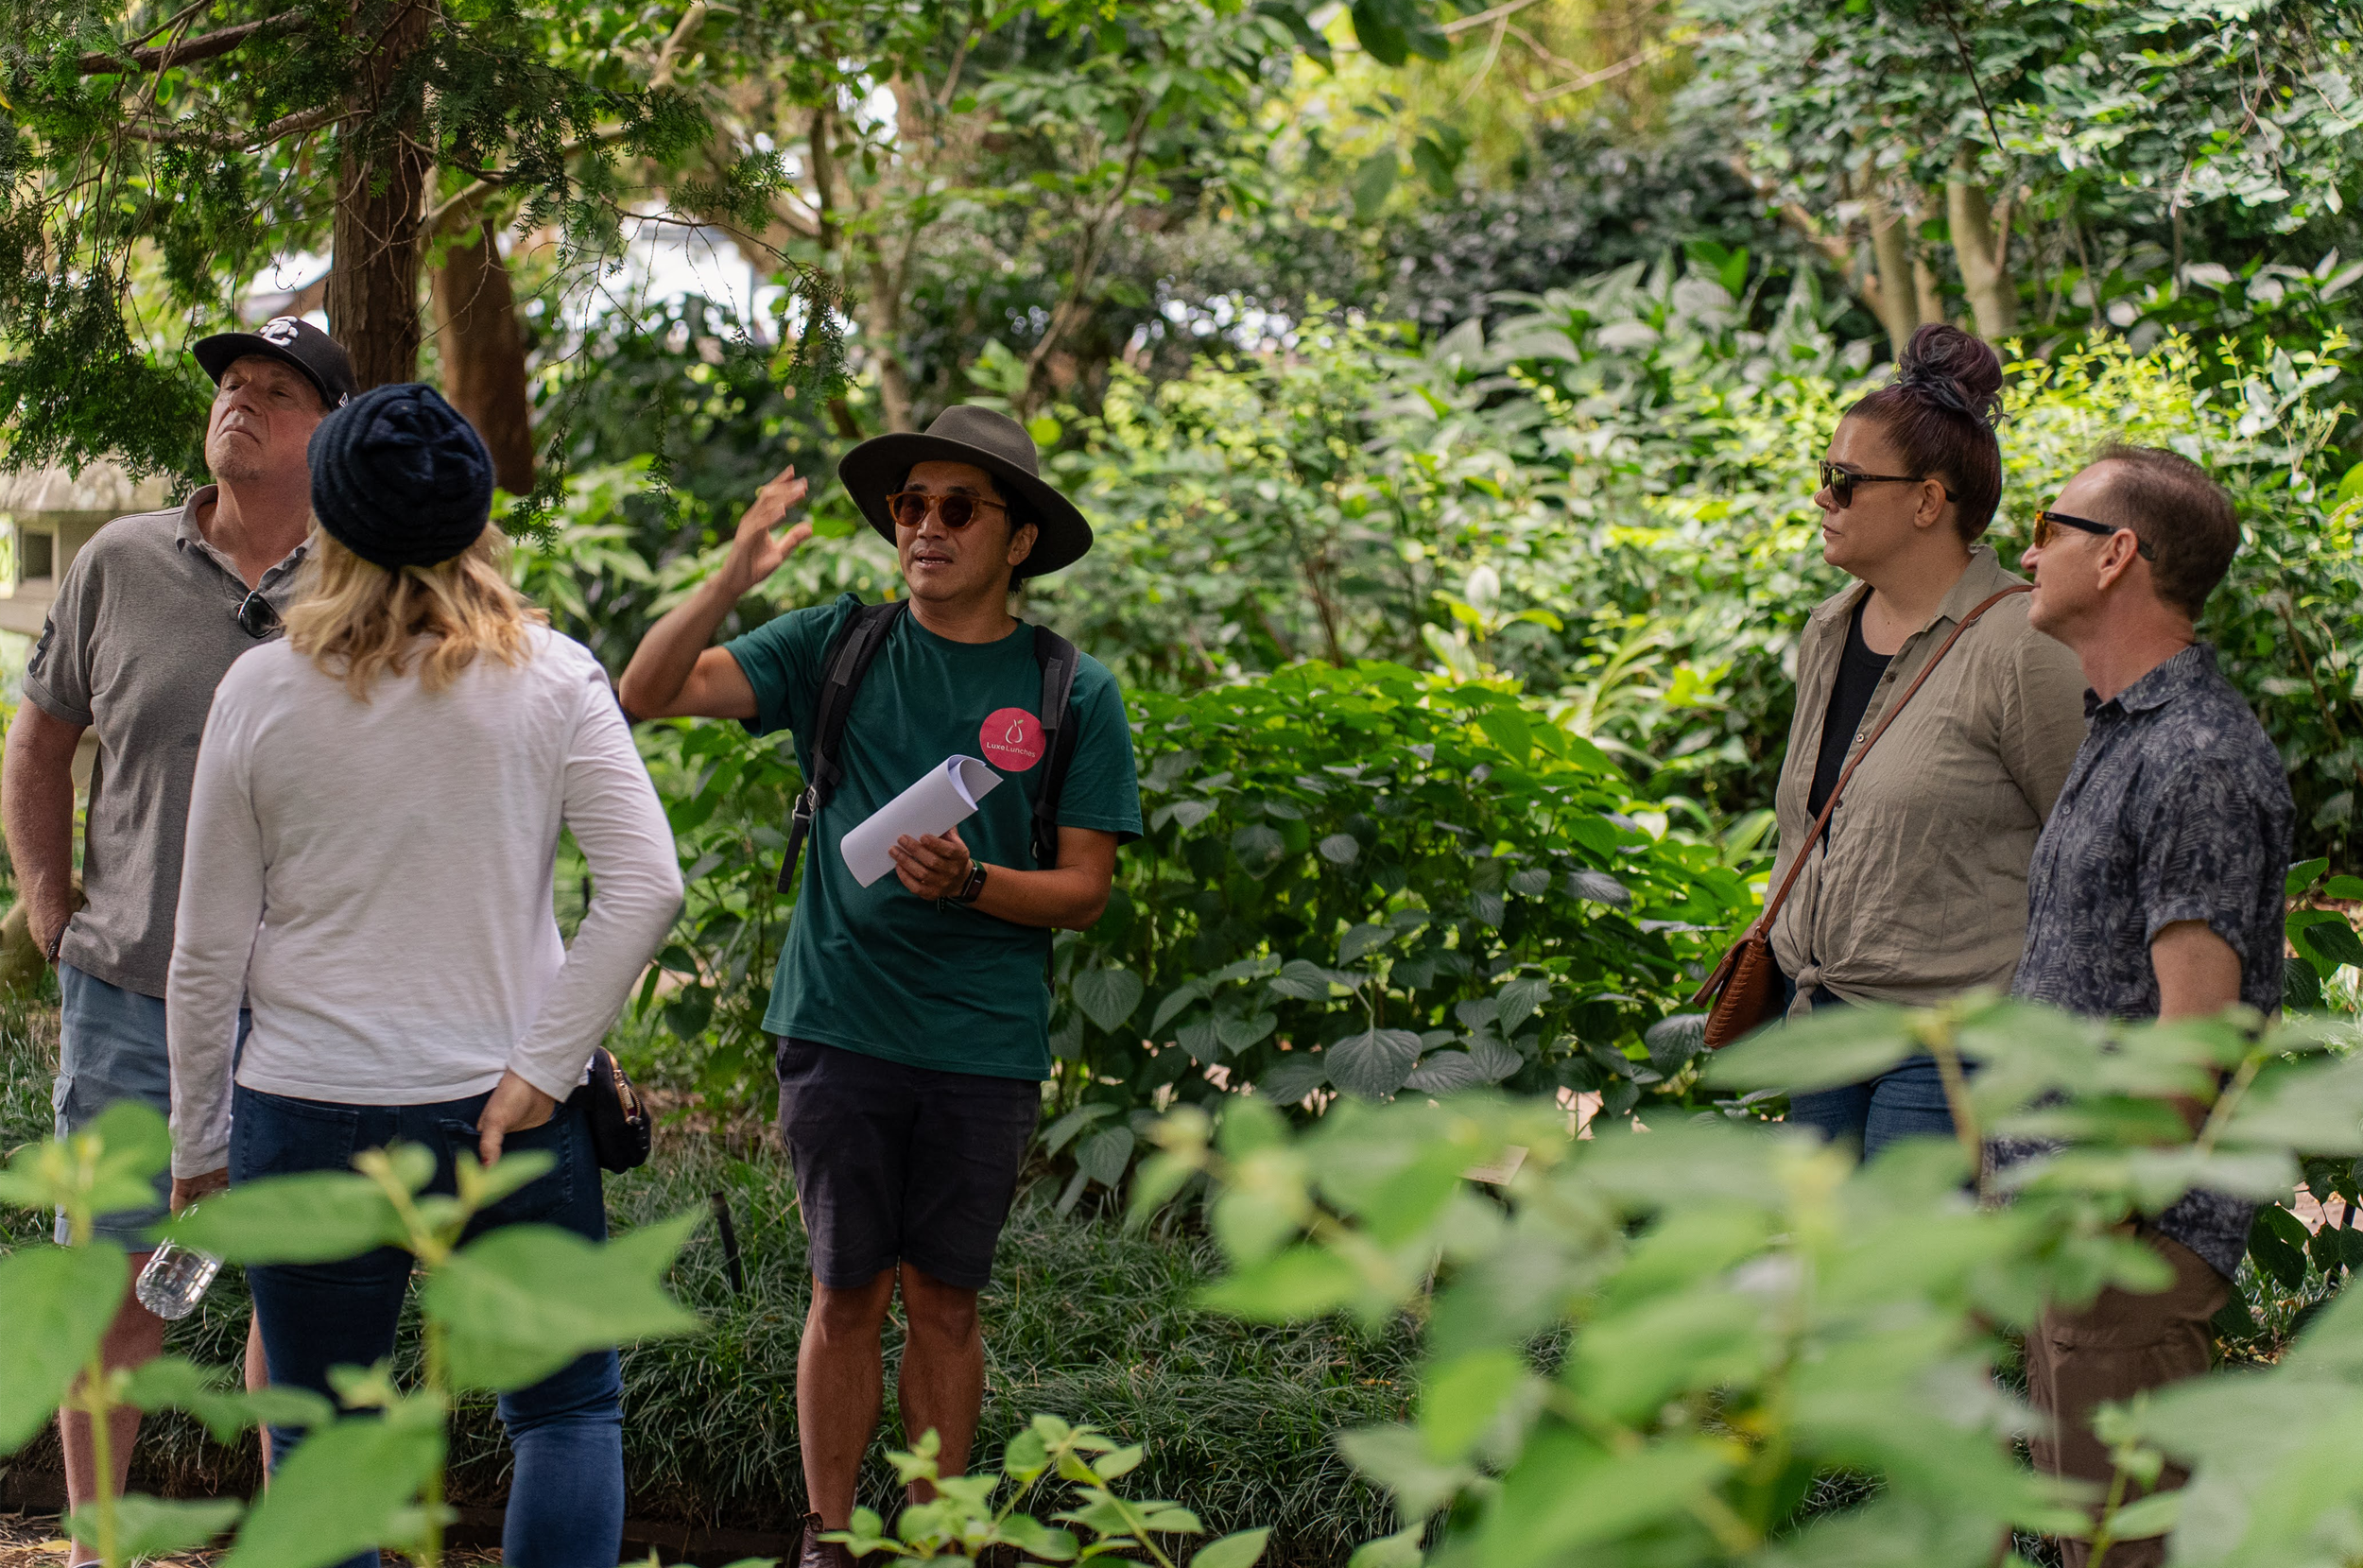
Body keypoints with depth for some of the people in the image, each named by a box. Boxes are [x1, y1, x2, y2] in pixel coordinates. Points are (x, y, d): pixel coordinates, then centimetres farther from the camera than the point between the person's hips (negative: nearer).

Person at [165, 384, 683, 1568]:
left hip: (308, 1113, 0)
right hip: (507, 1110, 0)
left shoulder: (262, 690, -2)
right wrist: (543, 1067, -7)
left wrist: (197, 1144, 11)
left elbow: (208, 949, 2)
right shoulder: (550, 679, -3)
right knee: (571, 1407, 13)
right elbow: (647, 886, -11)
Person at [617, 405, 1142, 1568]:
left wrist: (969, 884, -17)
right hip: (841, 1026, 0)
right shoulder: (837, 647, 3)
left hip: (984, 1044, 0)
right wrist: (735, 577, -17)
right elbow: (647, 693, -3)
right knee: (847, 1294, 6)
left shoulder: (1072, 691, 1)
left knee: (943, 1301, 8)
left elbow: (1085, 890, 1)